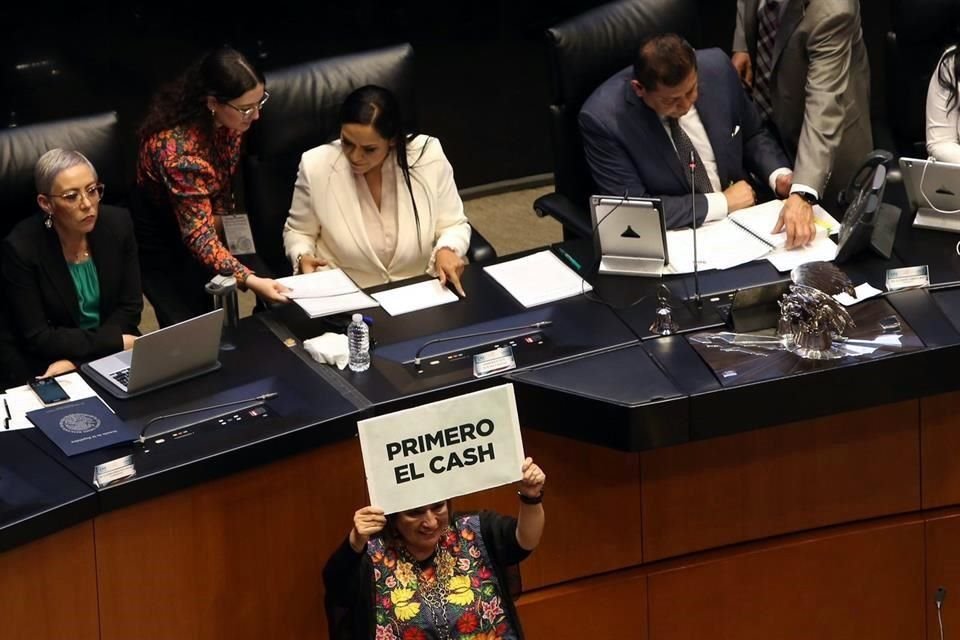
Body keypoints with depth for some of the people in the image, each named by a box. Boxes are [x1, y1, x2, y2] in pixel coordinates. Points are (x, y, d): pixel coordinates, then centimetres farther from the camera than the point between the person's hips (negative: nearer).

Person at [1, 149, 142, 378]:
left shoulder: (118, 224, -6)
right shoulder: (21, 247, -17)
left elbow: (130, 307, -2)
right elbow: (36, 337, -15)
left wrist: (74, 360, -14)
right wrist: (114, 341, -18)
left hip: (116, 354, 4)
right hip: (52, 364, -4)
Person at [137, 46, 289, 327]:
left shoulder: (228, 120, -15)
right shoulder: (178, 148, -37)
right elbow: (199, 236, -37)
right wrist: (248, 280, -47)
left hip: (210, 220, 7)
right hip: (162, 243, -7)